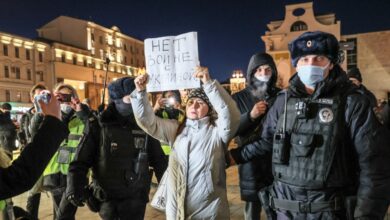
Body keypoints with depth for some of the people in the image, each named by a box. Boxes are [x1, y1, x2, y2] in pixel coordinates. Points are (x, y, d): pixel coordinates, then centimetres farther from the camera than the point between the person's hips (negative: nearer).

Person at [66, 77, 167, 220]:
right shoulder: (97, 126, -7)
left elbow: (159, 161, 5)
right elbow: (80, 161, -4)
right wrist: (74, 188, -17)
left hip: (136, 199, 2)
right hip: (108, 198, -1)